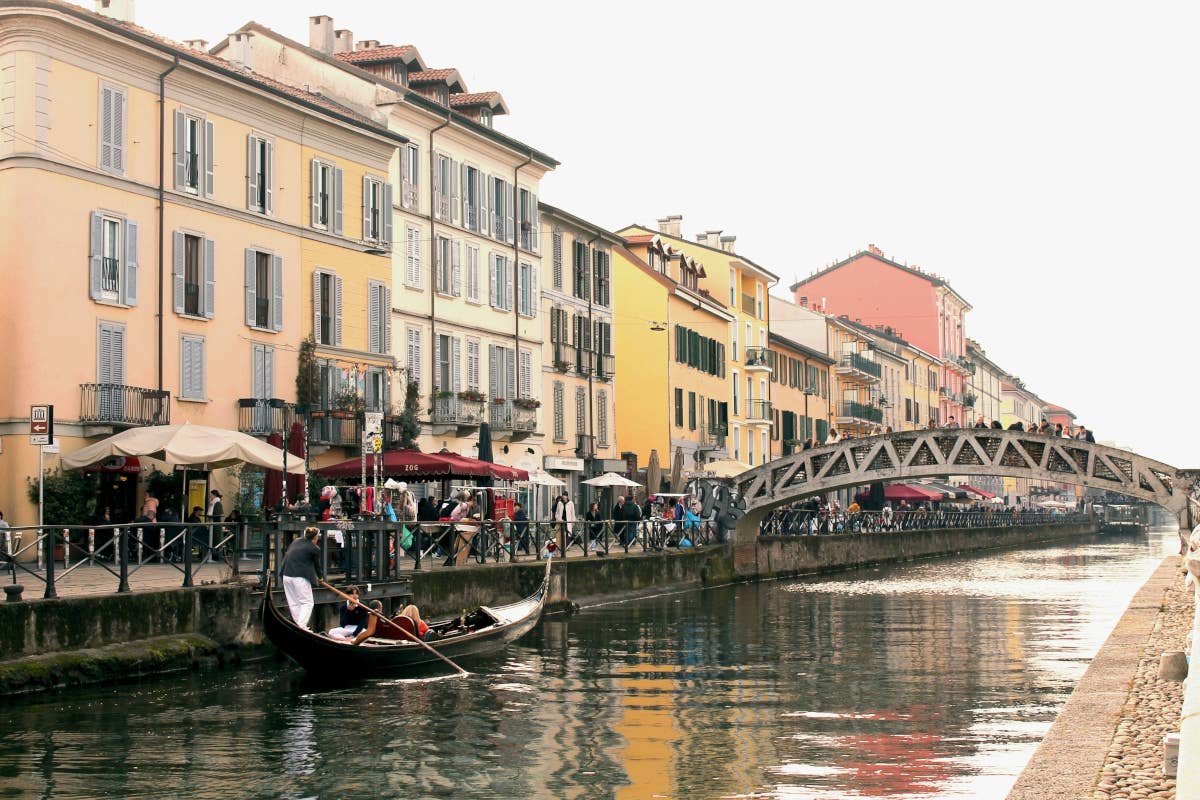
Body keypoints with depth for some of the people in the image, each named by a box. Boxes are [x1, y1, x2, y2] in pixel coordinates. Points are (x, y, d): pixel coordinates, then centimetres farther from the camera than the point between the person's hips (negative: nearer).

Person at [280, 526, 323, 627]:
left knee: (293, 603, 13)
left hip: (286, 576, 6)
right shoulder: (315, 549, -4)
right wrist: (321, 576, 27)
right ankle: (301, 626, -10)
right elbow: (317, 565, 7)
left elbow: (285, 557, 17)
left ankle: (298, 626, 18)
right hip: (300, 577, -6)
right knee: (307, 603, 3)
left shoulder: (296, 542, 12)